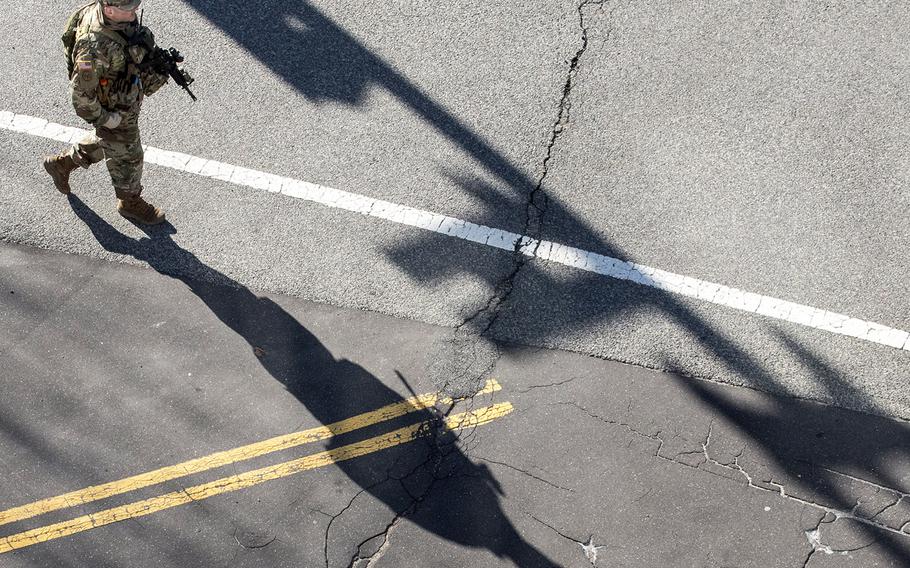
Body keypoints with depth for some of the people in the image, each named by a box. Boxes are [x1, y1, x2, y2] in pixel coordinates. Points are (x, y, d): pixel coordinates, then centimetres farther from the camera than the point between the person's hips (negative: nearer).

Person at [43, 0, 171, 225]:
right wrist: (105, 119, -18)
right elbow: (81, 93, -29)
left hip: (129, 95, 8)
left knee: (106, 141, 32)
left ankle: (61, 163, 52)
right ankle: (130, 202, 44)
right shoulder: (95, 46, -39)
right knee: (127, 157, 17)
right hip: (116, 110, -8)